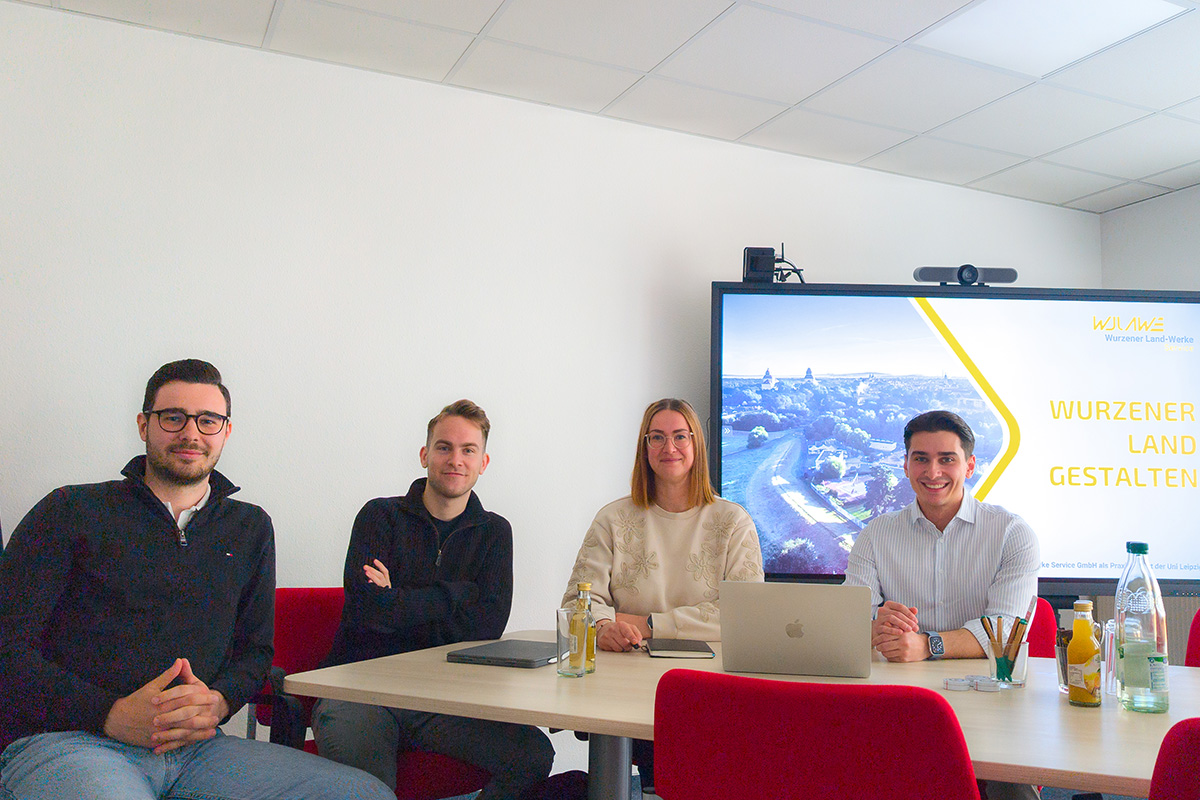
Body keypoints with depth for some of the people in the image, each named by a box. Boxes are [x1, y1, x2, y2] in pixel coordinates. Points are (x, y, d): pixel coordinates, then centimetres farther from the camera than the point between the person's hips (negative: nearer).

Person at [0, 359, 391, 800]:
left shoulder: (250, 528, 20)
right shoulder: (73, 511, 8)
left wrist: (217, 702, -5)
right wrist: (111, 714, -13)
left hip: (195, 746, 4)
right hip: (63, 741, -4)